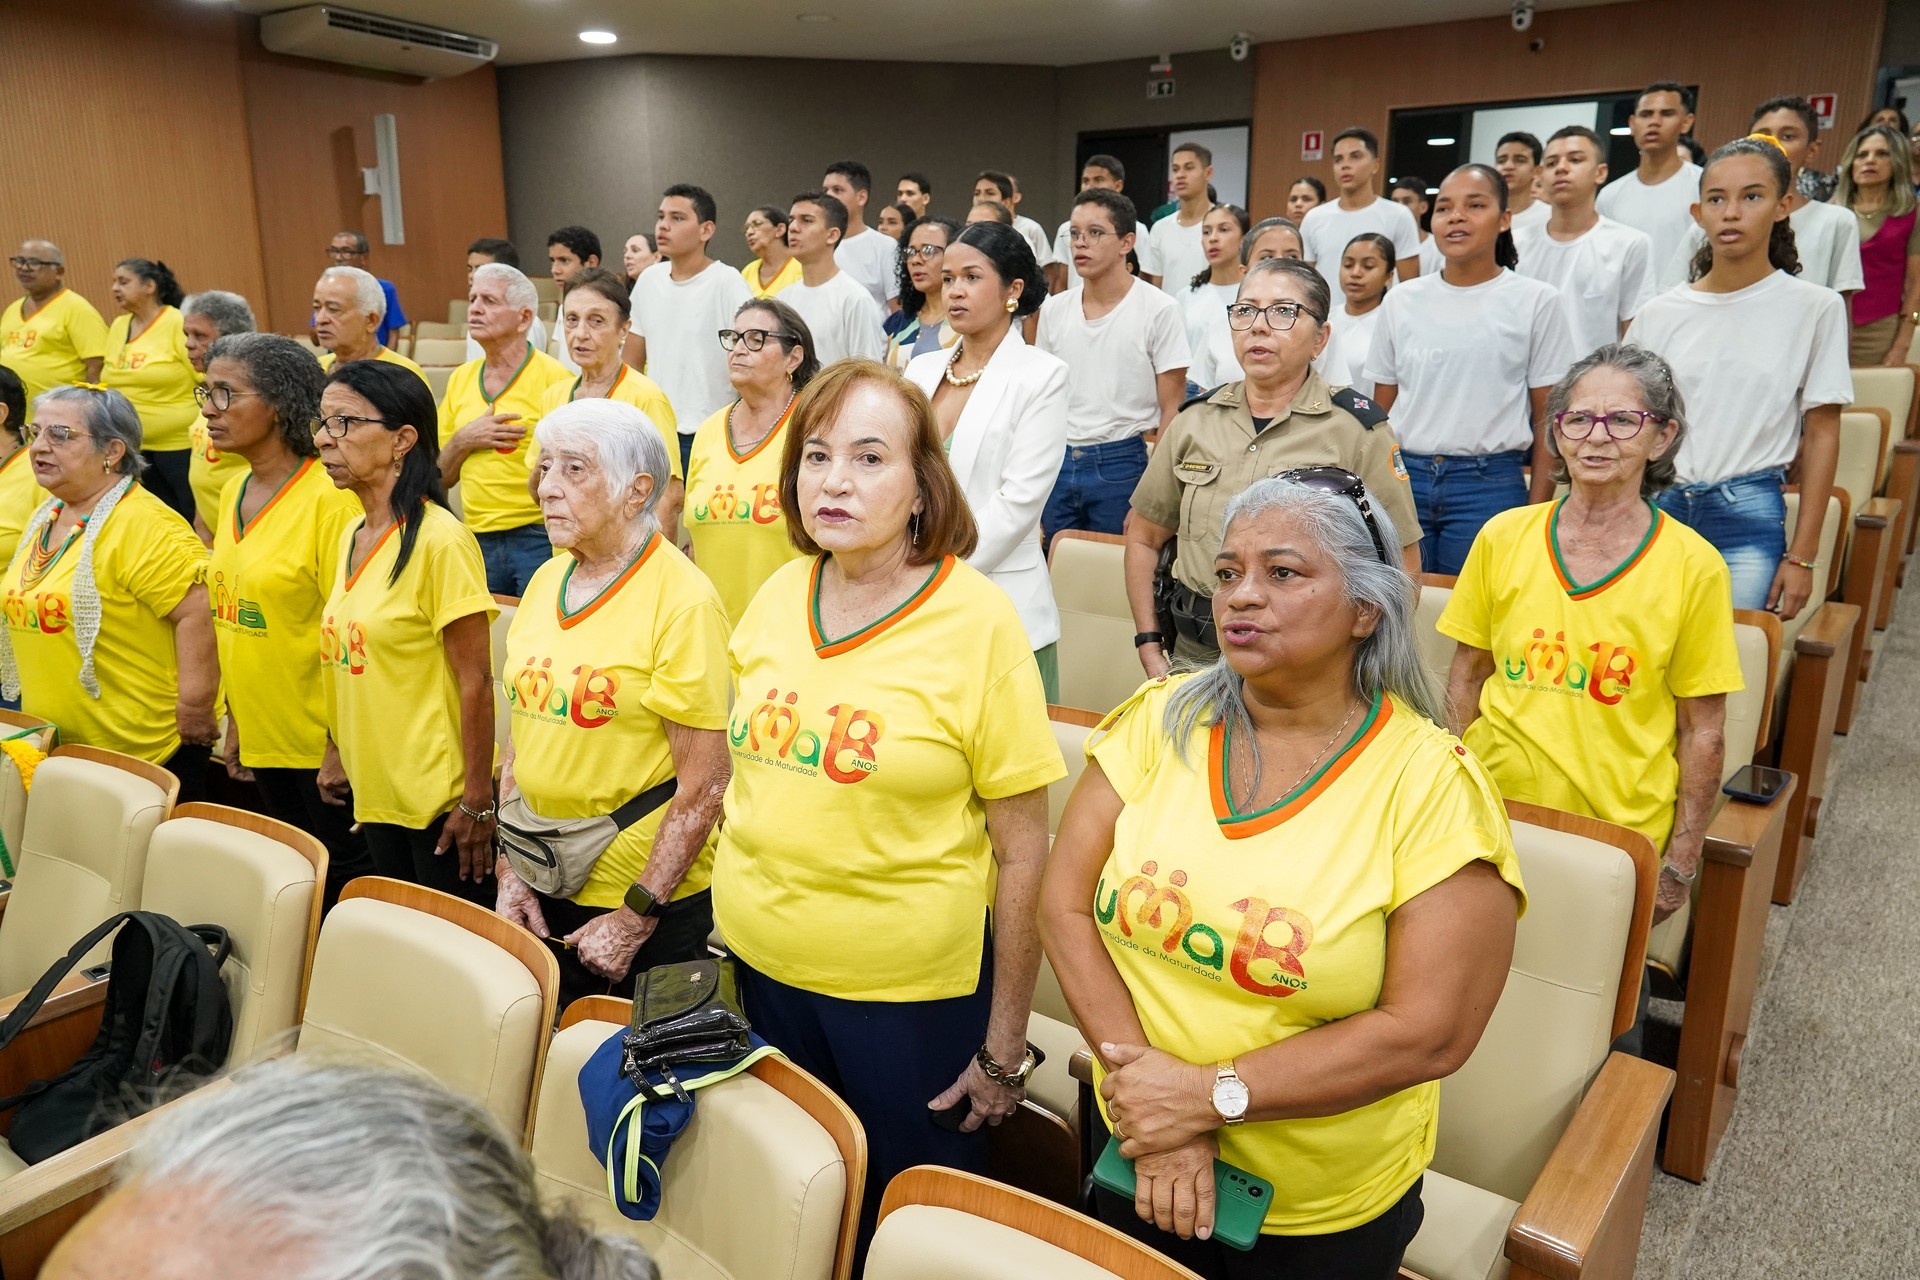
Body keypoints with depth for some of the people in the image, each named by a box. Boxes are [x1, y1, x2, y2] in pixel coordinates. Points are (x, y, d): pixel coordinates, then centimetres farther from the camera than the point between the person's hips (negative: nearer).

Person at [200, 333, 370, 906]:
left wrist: (342, 742, -18)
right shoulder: (234, 494, 8)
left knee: (344, 874, 5)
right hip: (262, 734, 8)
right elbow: (229, 618, 15)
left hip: (322, 737, -8)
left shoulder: (329, 497, -17)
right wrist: (234, 721, 15)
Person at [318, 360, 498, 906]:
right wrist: (336, 753, 15)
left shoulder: (441, 541, -17)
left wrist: (476, 802, -17)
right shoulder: (350, 536, 8)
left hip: (439, 799, -8)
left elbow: (475, 682, -17)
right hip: (373, 794, 8)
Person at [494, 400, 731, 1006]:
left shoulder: (683, 600, -16)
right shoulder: (545, 581, 5)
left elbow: (704, 786, -16)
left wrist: (636, 916, -15)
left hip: (649, 899, -6)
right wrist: (509, 871, 4)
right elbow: (519, 739, 11)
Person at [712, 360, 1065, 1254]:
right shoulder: (779, 594, -1)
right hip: (760, 962, 5)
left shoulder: (979, 622, -16)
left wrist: (1004, 1050, -9)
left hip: (909, 990, -4)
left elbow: (1023, 853, -13)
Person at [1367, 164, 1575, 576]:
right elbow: (1380, 411, 11)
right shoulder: (1401, 301, 7)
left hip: (1489, 483, -2)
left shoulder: (1536, 301, 1)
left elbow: (1548, 419, 1)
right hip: (1404, 477, 2)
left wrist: (1537, 514, -4)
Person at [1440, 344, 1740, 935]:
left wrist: (1680, 865, -3)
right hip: (1496, 814, 2)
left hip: (1623, 836, -2)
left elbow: (1703, 732, -3)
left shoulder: (1694, 566, -7)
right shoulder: (1504, 537, -2)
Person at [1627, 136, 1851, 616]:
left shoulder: (1816, 308, 0)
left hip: (1749, 520, -2)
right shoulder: (1657, 315, 4)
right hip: (1656, 509, 2)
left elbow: (1821, 434, 1)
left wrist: (1802, 556, -2)